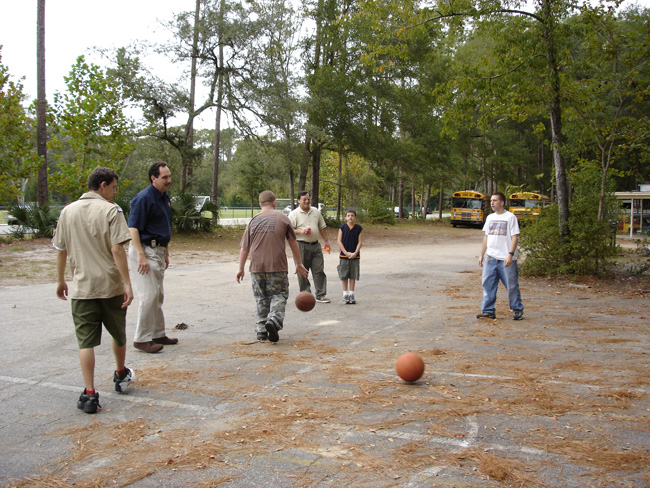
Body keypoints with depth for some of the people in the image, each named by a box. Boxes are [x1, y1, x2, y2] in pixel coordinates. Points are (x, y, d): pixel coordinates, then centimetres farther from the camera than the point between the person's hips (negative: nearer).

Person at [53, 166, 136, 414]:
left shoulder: (68, 211, 5)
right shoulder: (110, 210, -9)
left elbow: (61, 250, 9)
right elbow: (117, 249, -17)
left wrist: (60, 280, 21)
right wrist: (127, 283, -15)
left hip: (81, 287, 2)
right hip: (111, 284, -2)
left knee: (86, 341, 3)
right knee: (118, 333, 19)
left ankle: (89, 394, -1)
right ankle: (121, 375, 38)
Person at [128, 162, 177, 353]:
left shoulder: (165, 198, 14)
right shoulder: (144, 198, -15)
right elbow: (133, 228, -19)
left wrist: (166, 253, 22)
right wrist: (141, 256, -25)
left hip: (158, 251, 9)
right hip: (144, 250, -9)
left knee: (158, 295, 14)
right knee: (149, 295, -9)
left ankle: (157, 334, 23)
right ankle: (142, 339, -1)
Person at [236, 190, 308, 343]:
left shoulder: (253, 221, 8)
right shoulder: (282, 218, 4)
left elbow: (244, 248, 9)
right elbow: (293, 244, 8)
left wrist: (241, 268, 17)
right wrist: (299, 264, 16)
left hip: (256, 266, 2)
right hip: (277, 265, -2)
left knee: (261, 297, 11)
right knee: (279, 294, 4)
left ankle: (261, 329, 10)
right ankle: (274, 320, -20)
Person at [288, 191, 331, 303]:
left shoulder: (316, 212, 13)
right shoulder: (294, 214, -3)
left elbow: (322, 228, 20)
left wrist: (326, 241, 18)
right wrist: (300, 232, -20)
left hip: (315, 245, 4)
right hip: (301, 246, -4)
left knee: (319, 271, 2)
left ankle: (321, 295, 7)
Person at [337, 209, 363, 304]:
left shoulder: (358, 228, 2)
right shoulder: (342, 227, -1)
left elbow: (359, 242, 0)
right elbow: (339, 241, -4)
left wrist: (355, 253, -13)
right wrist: (346, 252, -12)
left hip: (355, 256, 1)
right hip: (344, 255, -1)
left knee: (353, 275, 4)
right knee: (344, 276, 4)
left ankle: (351, 294, 13)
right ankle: (345, 294, 14)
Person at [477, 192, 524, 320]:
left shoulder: (510, 217, -4)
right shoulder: (490, 217, 15)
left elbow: (515, 237, -8)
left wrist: (510, 254, -18)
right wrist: (481, 255, 15)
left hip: (506, 259, -5)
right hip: (491, 257, 5)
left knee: (512, 285, 2)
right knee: (488, 284, 3)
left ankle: (518, 310, 15)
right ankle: (488, 310, 10)